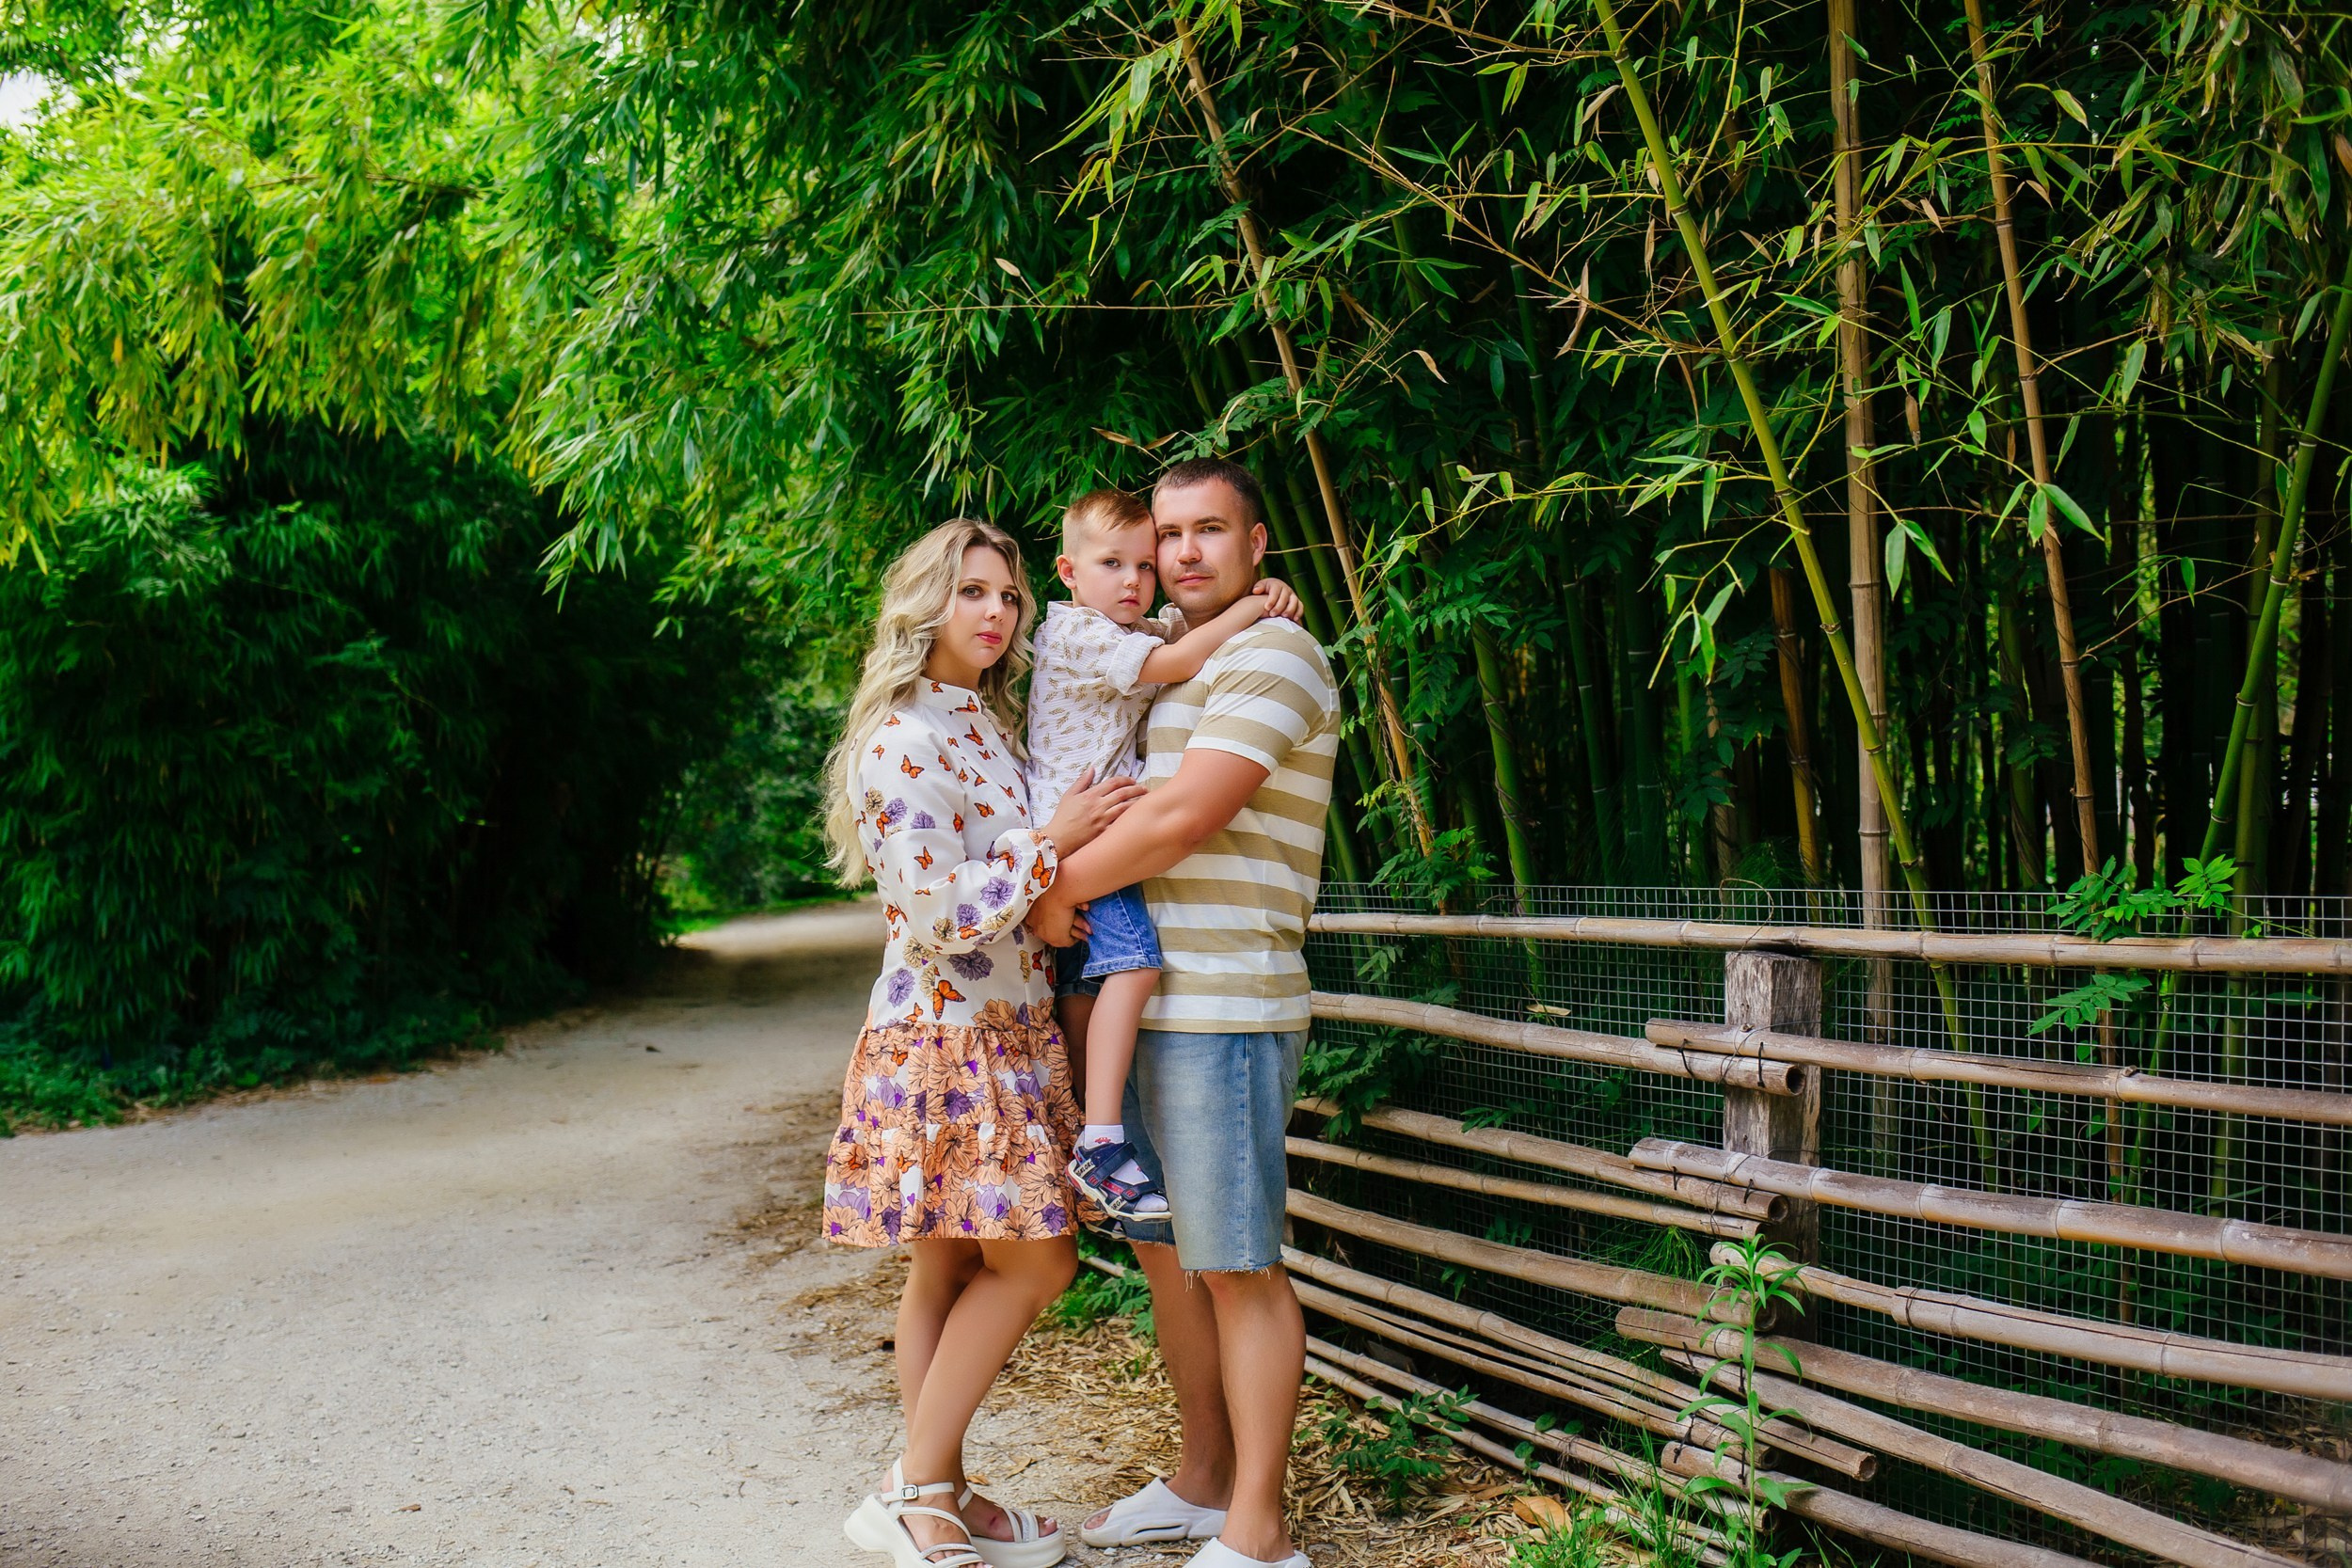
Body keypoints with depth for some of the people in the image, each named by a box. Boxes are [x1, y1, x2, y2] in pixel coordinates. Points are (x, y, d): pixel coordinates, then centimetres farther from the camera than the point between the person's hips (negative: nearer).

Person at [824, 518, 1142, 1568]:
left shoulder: (995, 724, 13)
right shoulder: (902, 742, -14)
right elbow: (939, 912, -21)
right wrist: (1055, 842, -16)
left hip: (1007, 1030, 8)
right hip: (946, 1037, -8)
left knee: (952, 1270, 11)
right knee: (1036, 1261, -5)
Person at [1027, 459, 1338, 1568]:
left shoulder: (1271, 656, -9)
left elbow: (1184, 817, -18)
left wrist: (1060, 887, -9)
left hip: (1222, 1011, -9)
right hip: (1139, 1002, 9)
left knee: (1236, 1267, -4)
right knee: (1164, 1250, 16)